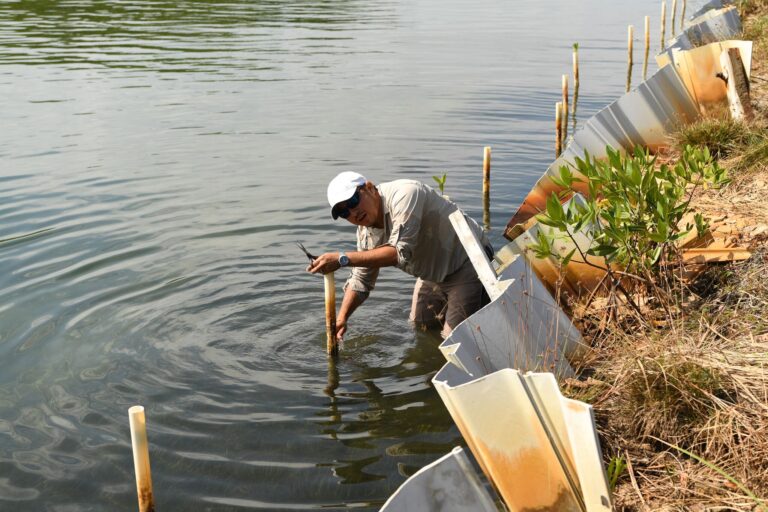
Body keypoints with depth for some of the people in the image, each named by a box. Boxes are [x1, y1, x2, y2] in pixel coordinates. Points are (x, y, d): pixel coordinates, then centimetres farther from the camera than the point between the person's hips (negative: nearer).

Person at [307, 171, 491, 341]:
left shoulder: (404, 194, -31)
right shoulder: (365, 231, -4)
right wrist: (341, 318, -9)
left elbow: (400, 252, -40)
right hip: (433, 275, 8)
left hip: (468, 264, -8)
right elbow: (361, 279, 5)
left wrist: (343, 259, -43)